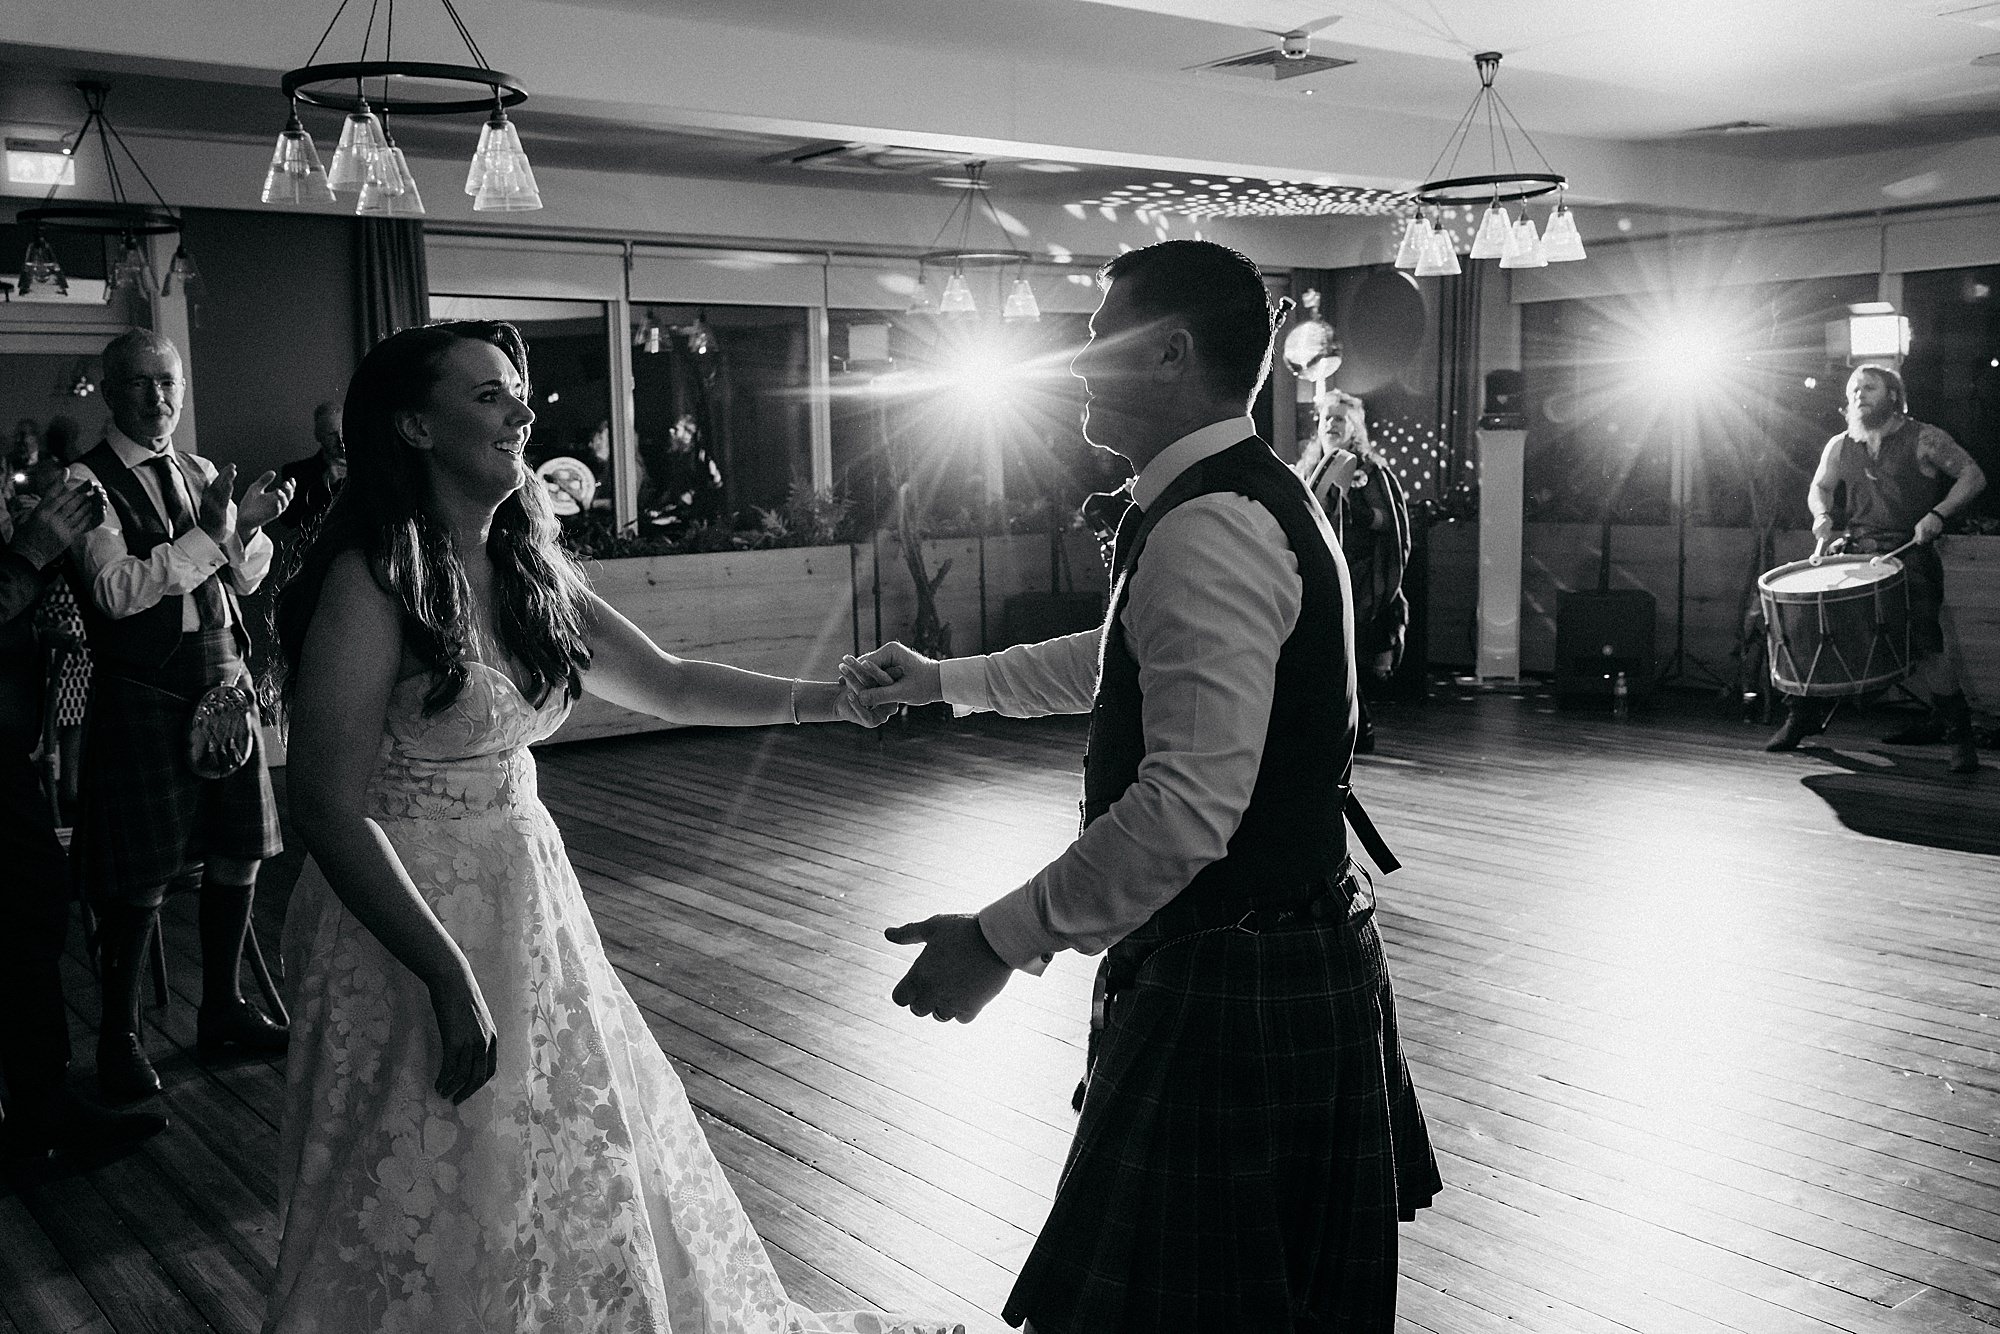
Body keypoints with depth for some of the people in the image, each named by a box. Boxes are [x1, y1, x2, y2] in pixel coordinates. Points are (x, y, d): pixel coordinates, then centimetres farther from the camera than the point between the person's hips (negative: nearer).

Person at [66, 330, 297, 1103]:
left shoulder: (203, 474, 11)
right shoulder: (86, 480, -8)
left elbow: (246, 580, 13)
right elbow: (116, 588, -18)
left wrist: (250, 526, -7)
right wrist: (207, 537, -23)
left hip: (224, 677, 6)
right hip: (141, 694, -6)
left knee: (237, 851, 11)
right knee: (141, 873, 0)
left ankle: (222, 1008, 29)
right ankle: (119, 1034, 17)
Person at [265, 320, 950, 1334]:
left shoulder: (526, 570, 5)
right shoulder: (375, 582, -18)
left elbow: (664, 683, 11)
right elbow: (328, 812, -21)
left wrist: (820, 698, 1)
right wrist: (450, 977, -23)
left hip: (527, 901, 7)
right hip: (411, 915, -7)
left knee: (580, 1184, 18)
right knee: (433, 1221, 8)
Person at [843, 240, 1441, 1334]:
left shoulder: (1208, 532, -21)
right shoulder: (1252, 498, 13)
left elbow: (1189, 805, -28)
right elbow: (1116, 661, 28)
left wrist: (1004, 938, -21)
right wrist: (941, 680, 34)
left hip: (1230, 986, -10)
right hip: (1310, 952, 10)